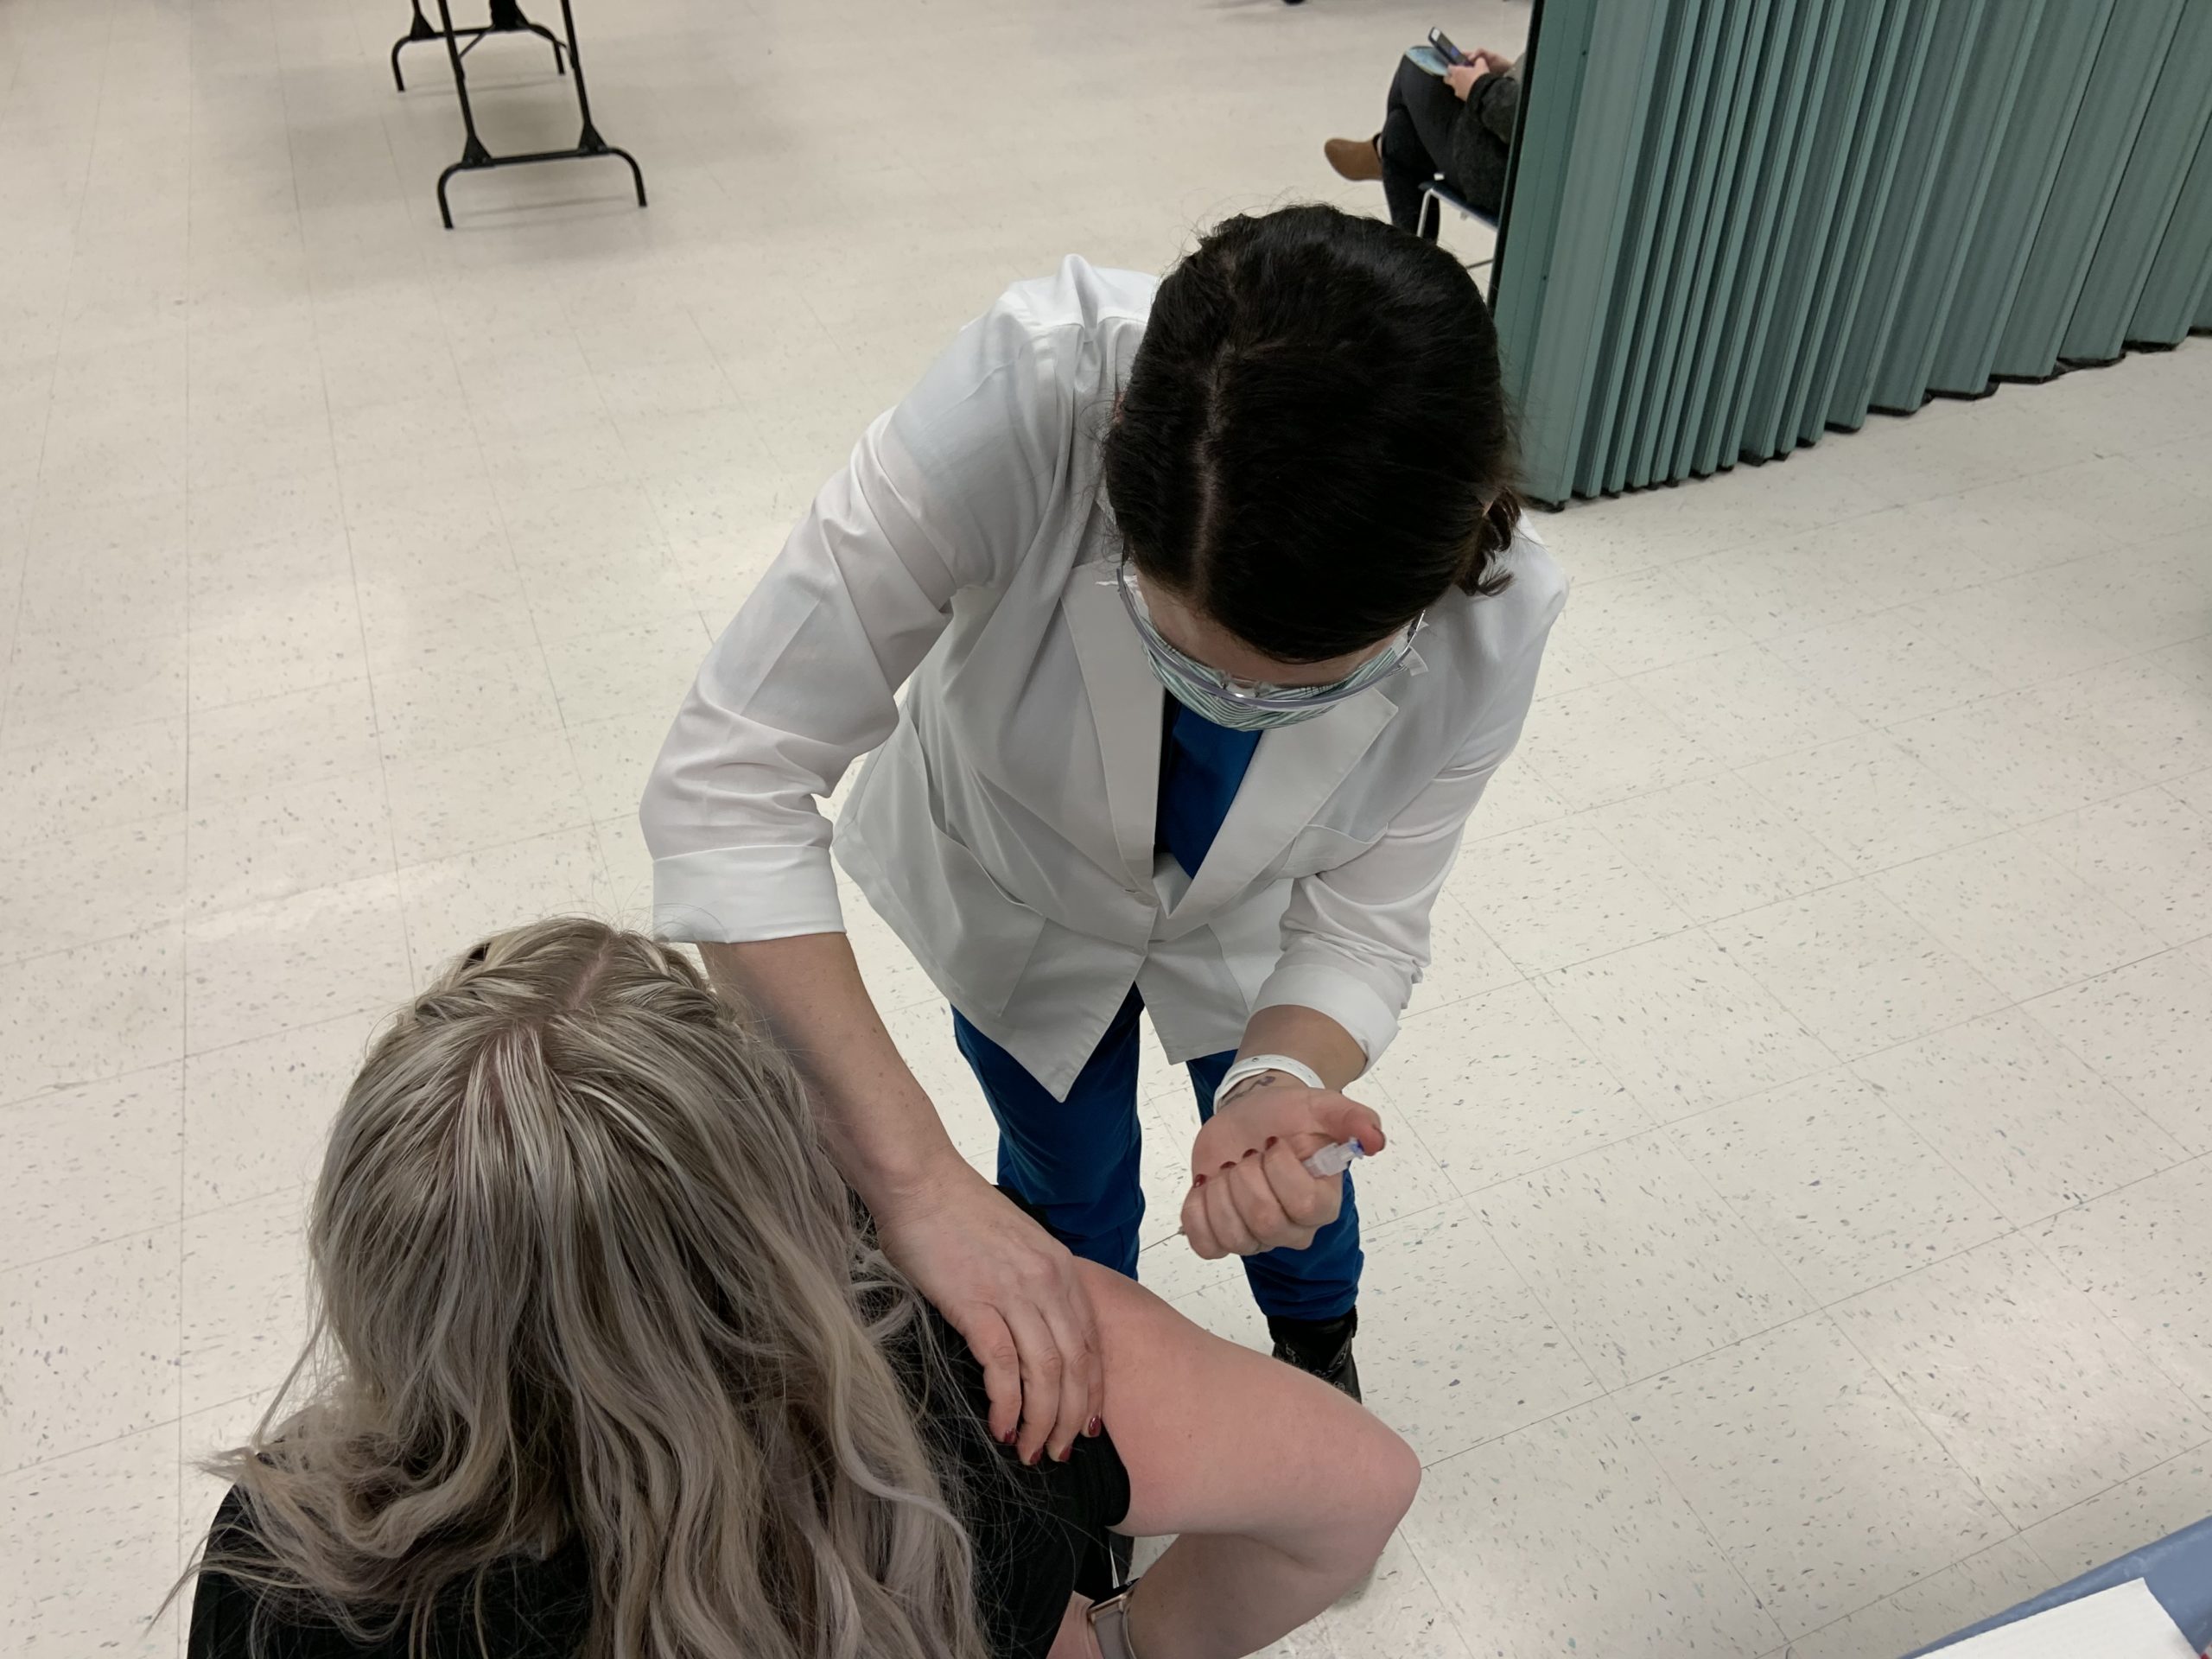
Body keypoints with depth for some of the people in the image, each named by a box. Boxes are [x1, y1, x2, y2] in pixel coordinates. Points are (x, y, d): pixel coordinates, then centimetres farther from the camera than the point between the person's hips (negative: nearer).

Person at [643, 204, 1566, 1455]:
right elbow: (728, 782, -41)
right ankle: (1084, 1385, 58)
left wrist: (1279, 1084, -45)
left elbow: (1361, 928, -22)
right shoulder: (1023, 403, -44)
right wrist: (920, 1181, -47)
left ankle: (1318, 1339, 63)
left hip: (1244, 926, 1)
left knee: (1285, 1161, 25)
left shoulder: (1490, 620, -35)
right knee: (1070, 1181, 22)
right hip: (1015, 892, 0)